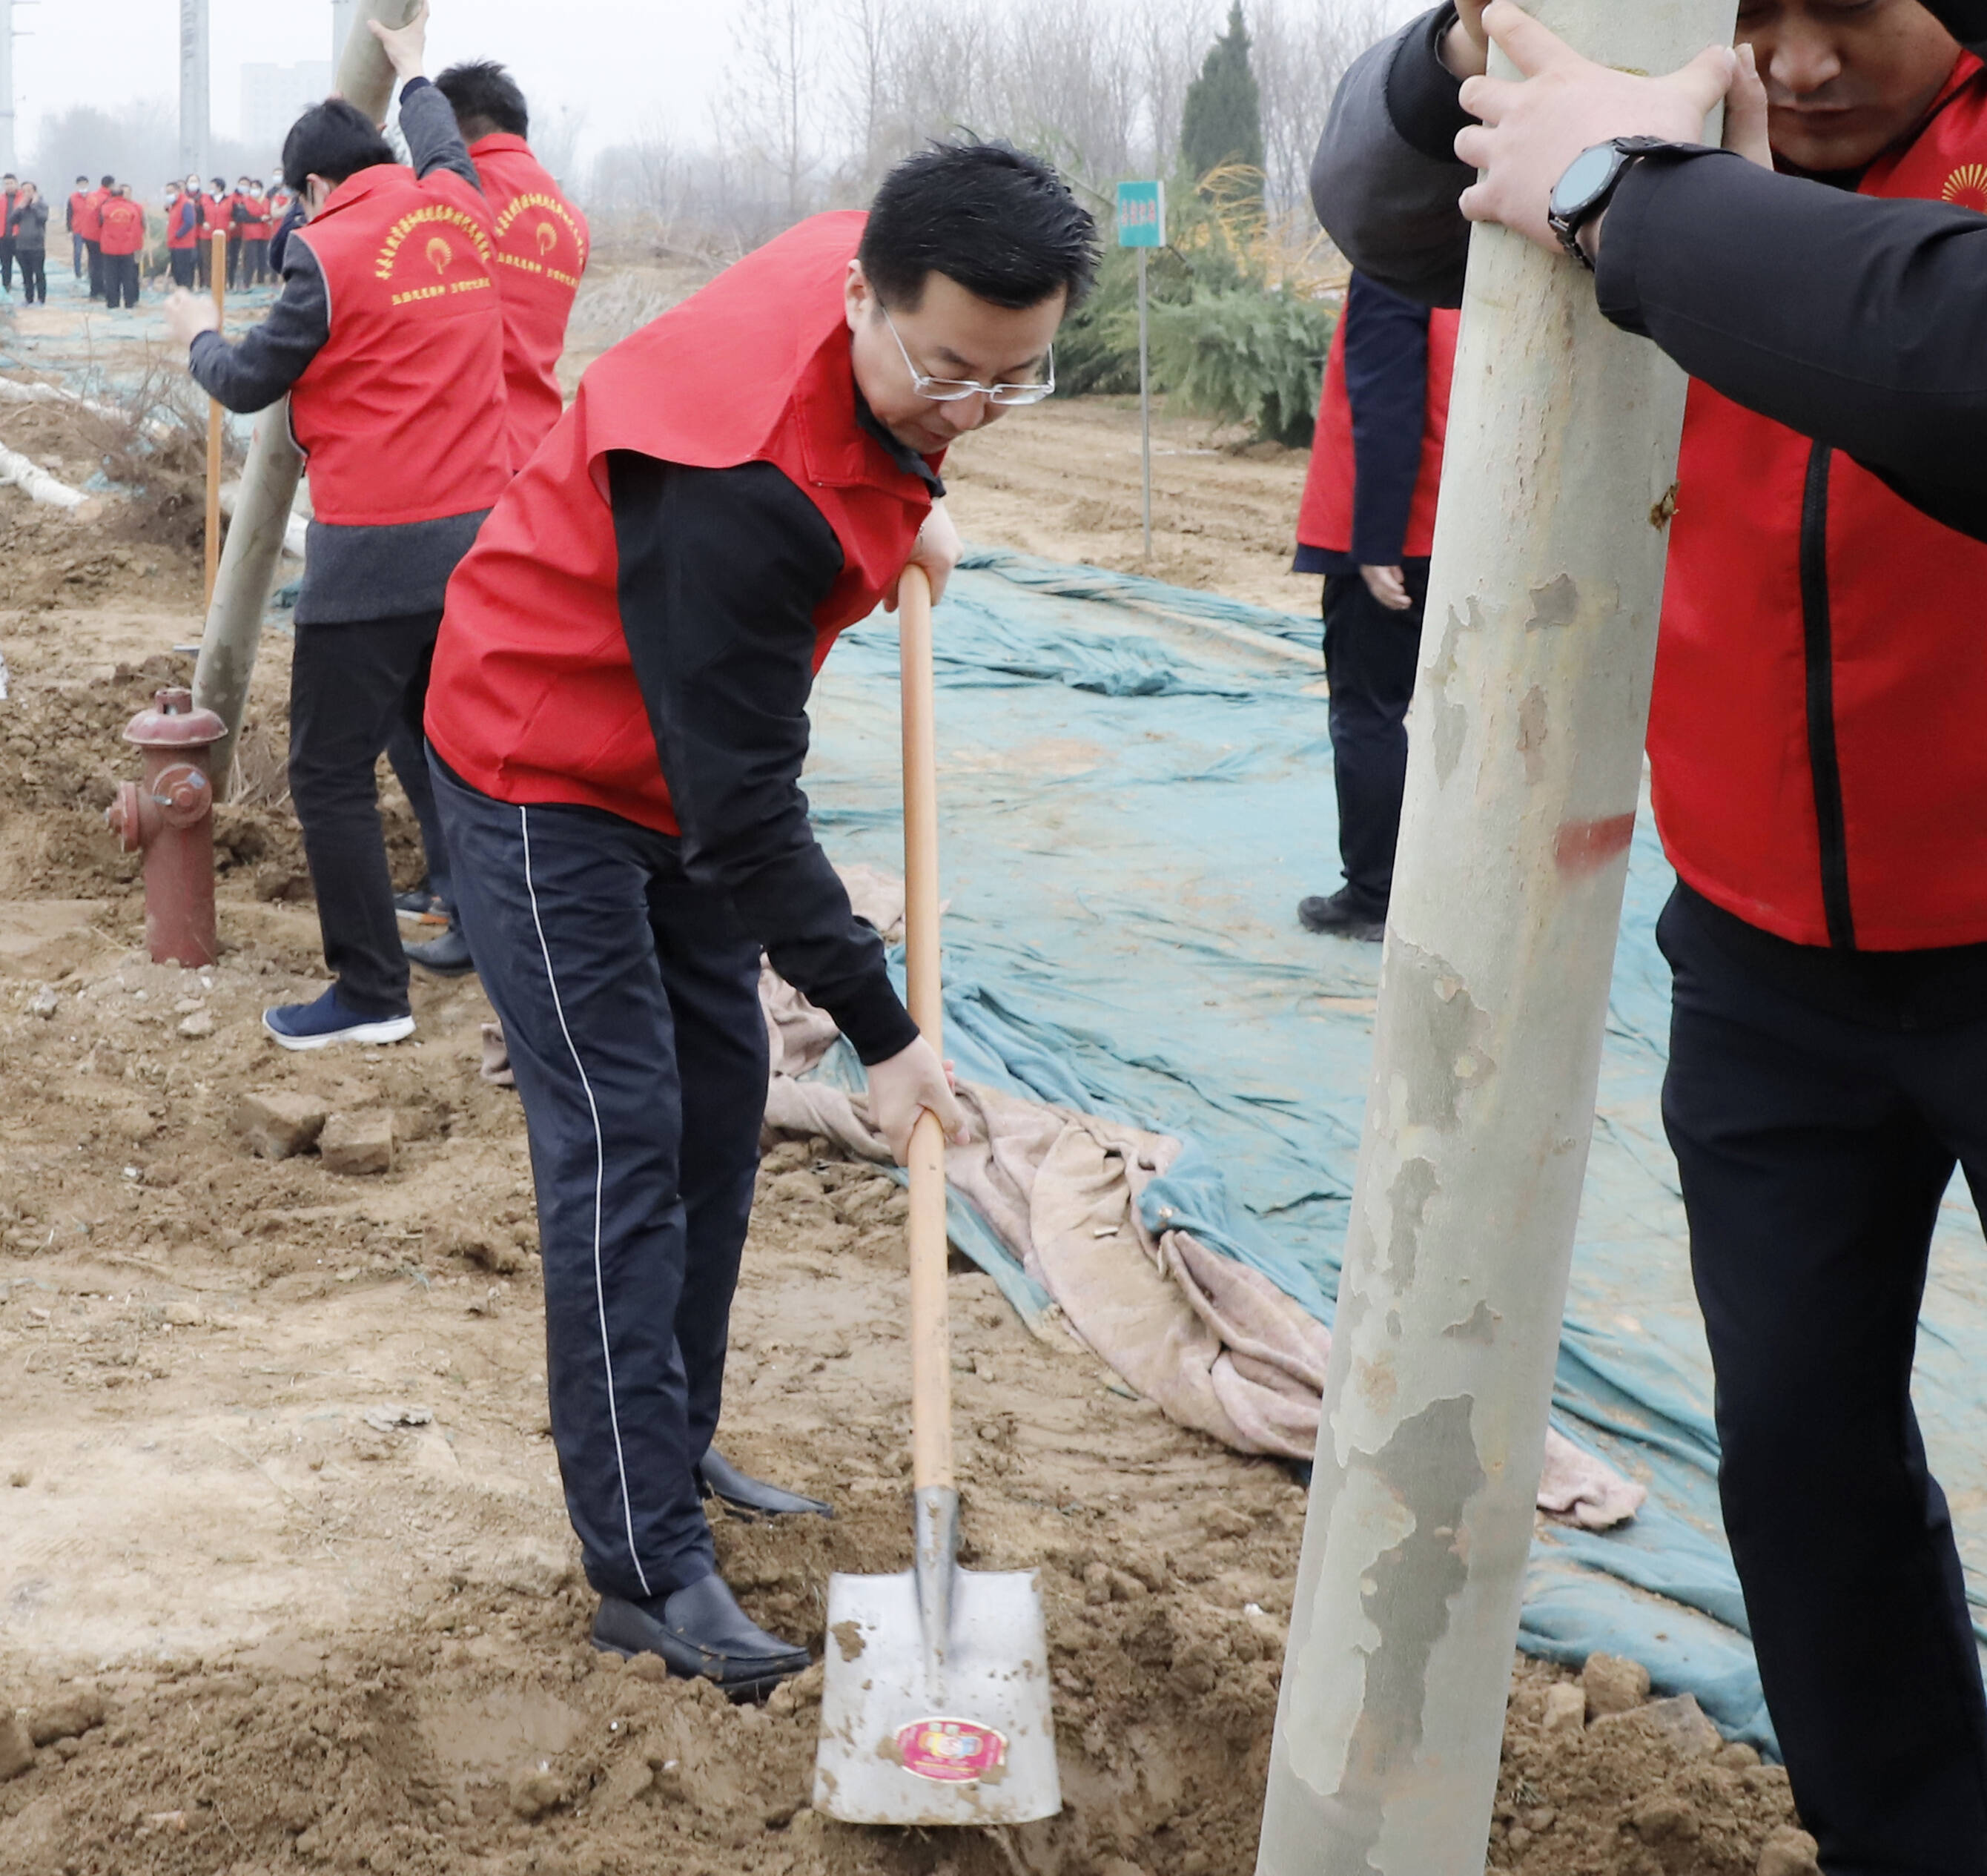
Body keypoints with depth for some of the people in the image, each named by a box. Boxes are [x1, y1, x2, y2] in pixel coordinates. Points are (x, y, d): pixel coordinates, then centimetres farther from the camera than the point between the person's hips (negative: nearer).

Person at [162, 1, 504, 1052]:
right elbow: (442, 150, 32)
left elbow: (250, 383, 1)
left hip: (372, 558, -7)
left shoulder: (329, 253, -10)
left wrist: (199, 337, 22)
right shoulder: (460, 216, 7)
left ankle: (371, 994, 2)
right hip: (477, 535, 7)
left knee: (331, 773, 1)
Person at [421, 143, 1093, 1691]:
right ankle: (649, 1574, -5)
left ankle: (675, 1447, 27)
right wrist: (882, 1030, -24)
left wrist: (912, 503, 5)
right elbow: (746, 813, -31)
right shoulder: (737, 486, -38)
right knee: (621, 1147, -10)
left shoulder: (884, 286, -14)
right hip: (550, 771, -9)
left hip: (693, 750, 9)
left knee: (721, 1101, 12)